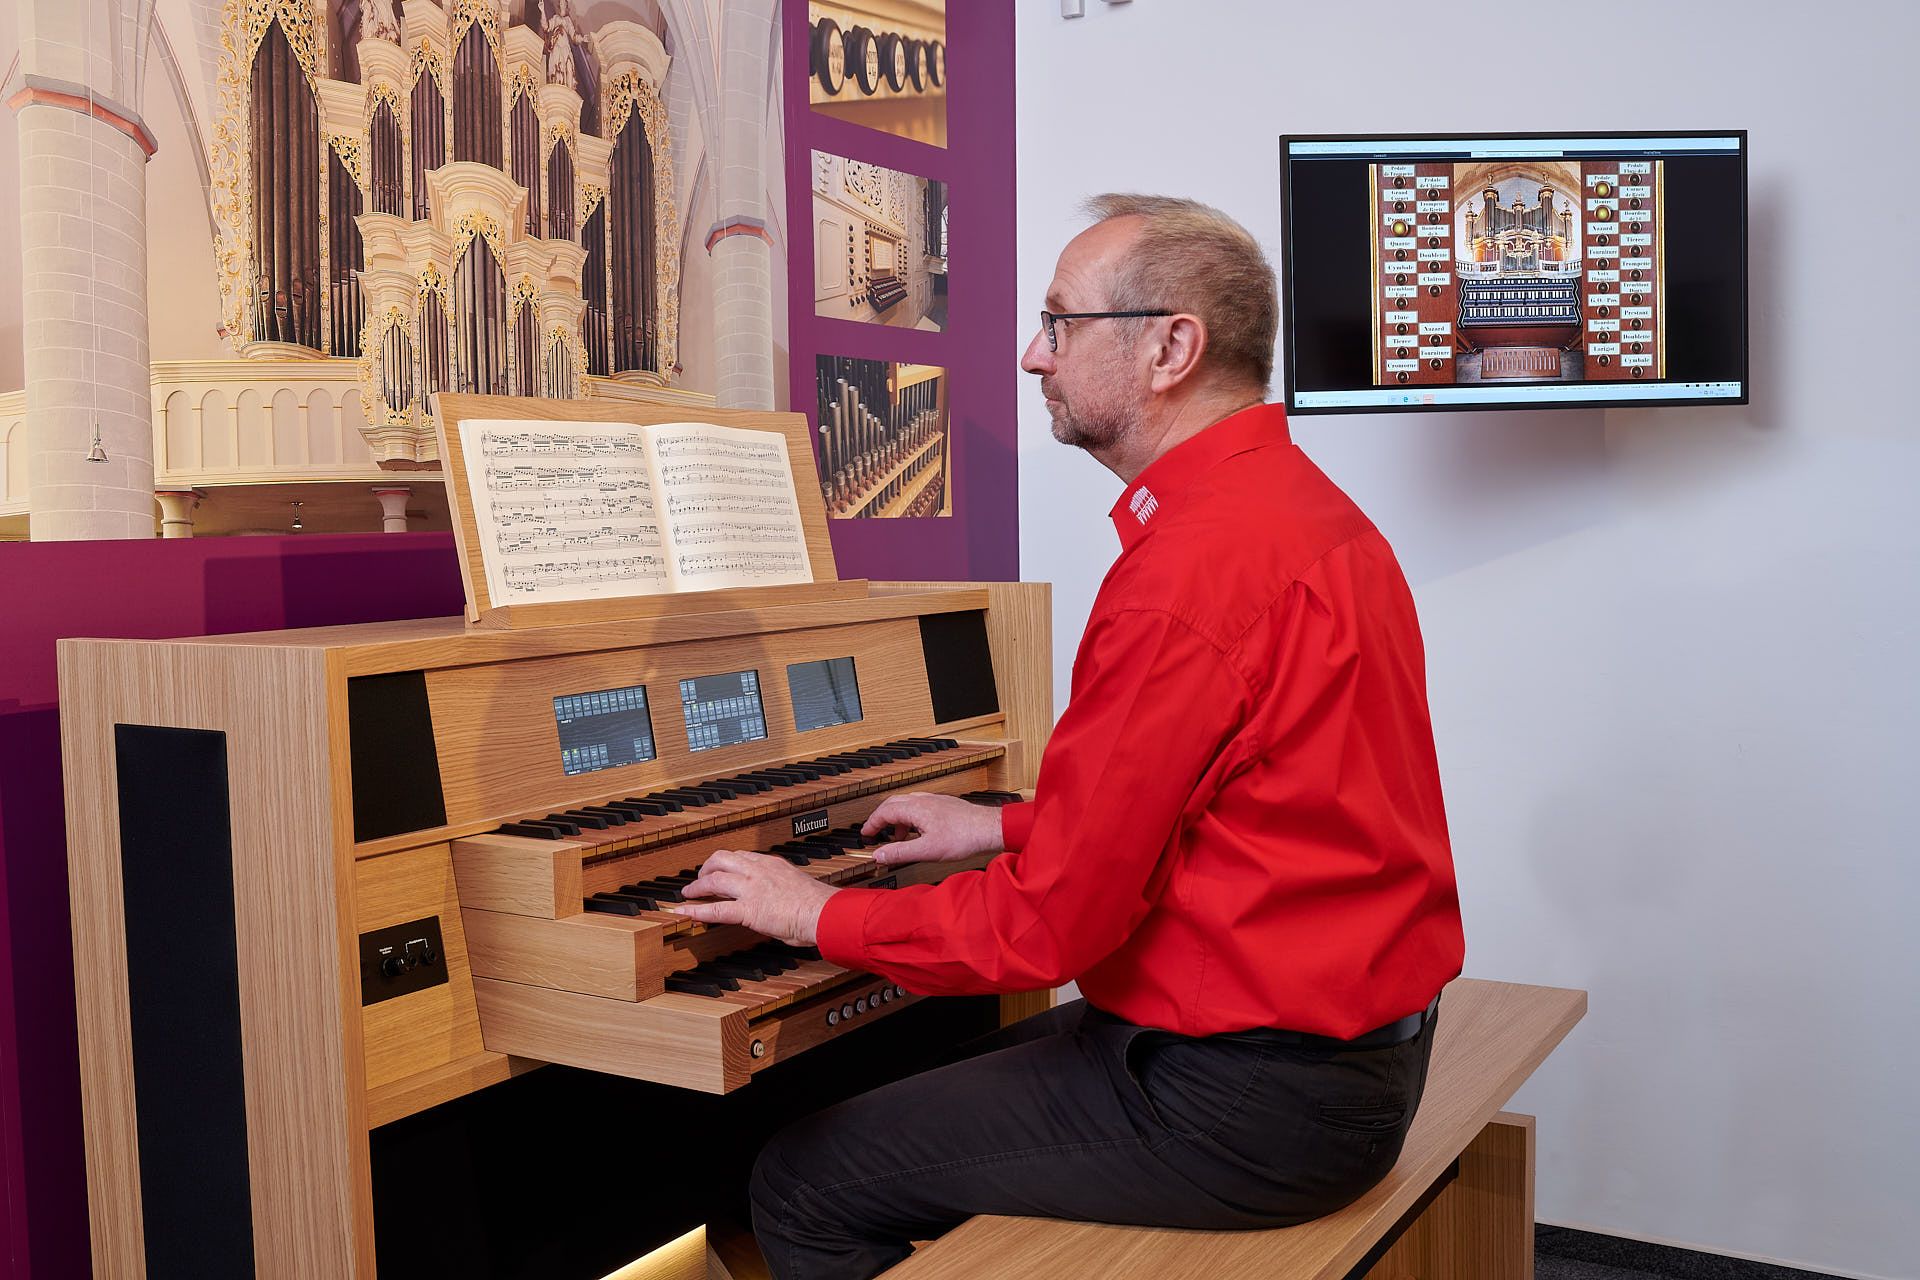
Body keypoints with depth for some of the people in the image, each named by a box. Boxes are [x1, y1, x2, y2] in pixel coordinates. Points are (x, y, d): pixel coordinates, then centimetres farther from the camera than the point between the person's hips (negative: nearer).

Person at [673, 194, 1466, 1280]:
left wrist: (821, 913, -8)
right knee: (944, 1078, 25)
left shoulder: (1190, 569, -24)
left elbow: (1050, 925, -21)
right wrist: (1009, 827, 19)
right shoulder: (1305, 505, 9)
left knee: (804, 1187, -3)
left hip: (1248, 1100, -10)